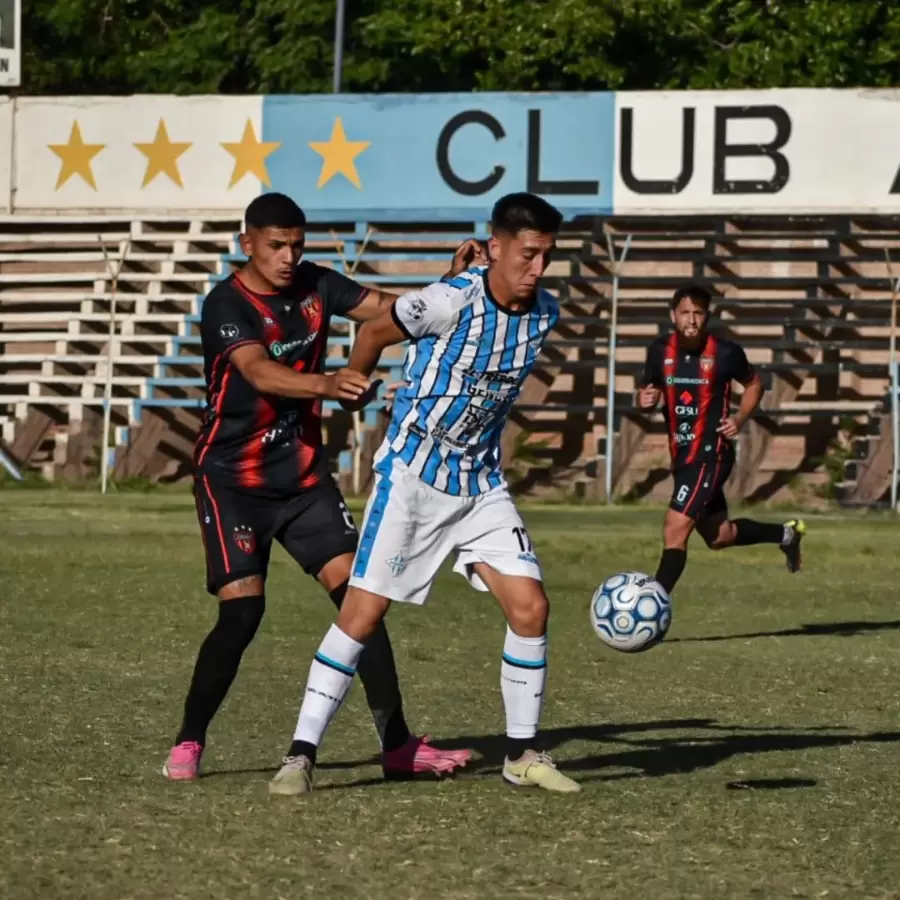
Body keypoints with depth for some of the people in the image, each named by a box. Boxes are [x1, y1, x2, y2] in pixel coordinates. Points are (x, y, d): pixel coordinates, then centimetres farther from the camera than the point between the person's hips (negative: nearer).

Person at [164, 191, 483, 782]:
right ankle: (189, 743, 4)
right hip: (234, 480, -5)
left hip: (304, 475, 6)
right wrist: (327, 385, -52)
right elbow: (261, 374, -34)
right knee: (242, 611, -15)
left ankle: (397, 744, -3)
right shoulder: (227, 306, -16)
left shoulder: (315, 285, 2)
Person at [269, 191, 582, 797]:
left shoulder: (546, 314, -3)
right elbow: (376, 332, -3)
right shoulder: (451, 302, -21)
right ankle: (301, 756, -5)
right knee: (363, 612, -10)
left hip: (482, 484, 5)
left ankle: (522, 753, 10)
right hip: (412, 475, -5)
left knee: (530, 606, -4)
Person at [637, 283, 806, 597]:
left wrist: (740, 418, -9)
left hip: (711, 456, -6)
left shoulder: (726, 353, -11)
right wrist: (644, 400, -13)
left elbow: (754, 385, 6)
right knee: (719, 536, 19)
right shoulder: (660, 351, -2)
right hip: (681, 455, 6)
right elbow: (647, 393, 11)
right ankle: (785, 533, 44)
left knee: (675, 531, -17)